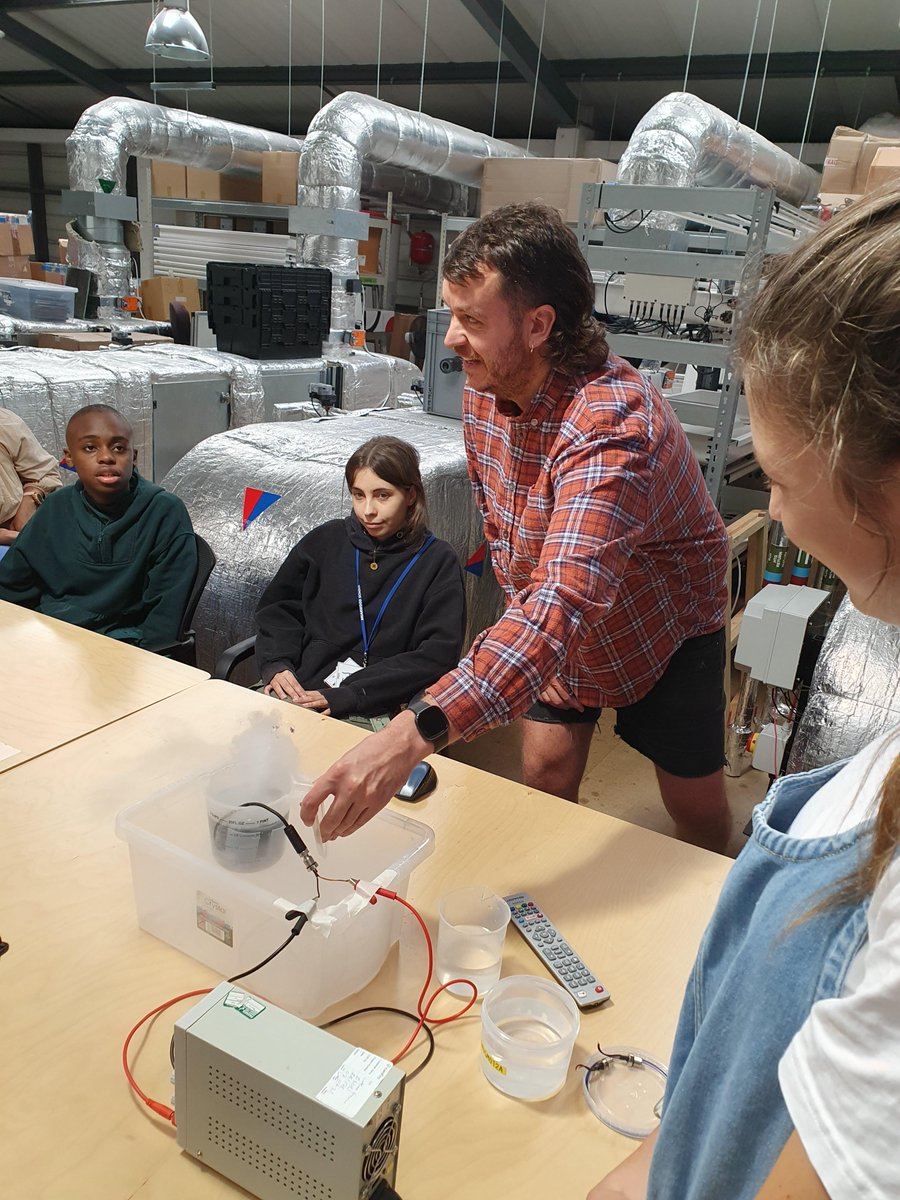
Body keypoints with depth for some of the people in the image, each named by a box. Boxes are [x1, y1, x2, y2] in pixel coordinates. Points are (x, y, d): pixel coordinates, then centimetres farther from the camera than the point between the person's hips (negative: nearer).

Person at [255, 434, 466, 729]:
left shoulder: (437, 561, 1)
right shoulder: (326, 540, 12)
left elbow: (438, 655, -7)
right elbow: (277, 608, 18)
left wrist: (345, 697, -15)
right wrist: (276, 665, -3)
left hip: (374, 713, -4)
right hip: (300, 691, 4)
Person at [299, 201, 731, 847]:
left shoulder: (611, 421, -39)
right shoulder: (484, 390, -14)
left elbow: (566, 600, -52)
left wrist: (414, 734, -61)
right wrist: (537, 644, -4)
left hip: (663, 624, -5)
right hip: (564, 625, 5)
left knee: (695, 803, 8)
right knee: (547, 769, 7)